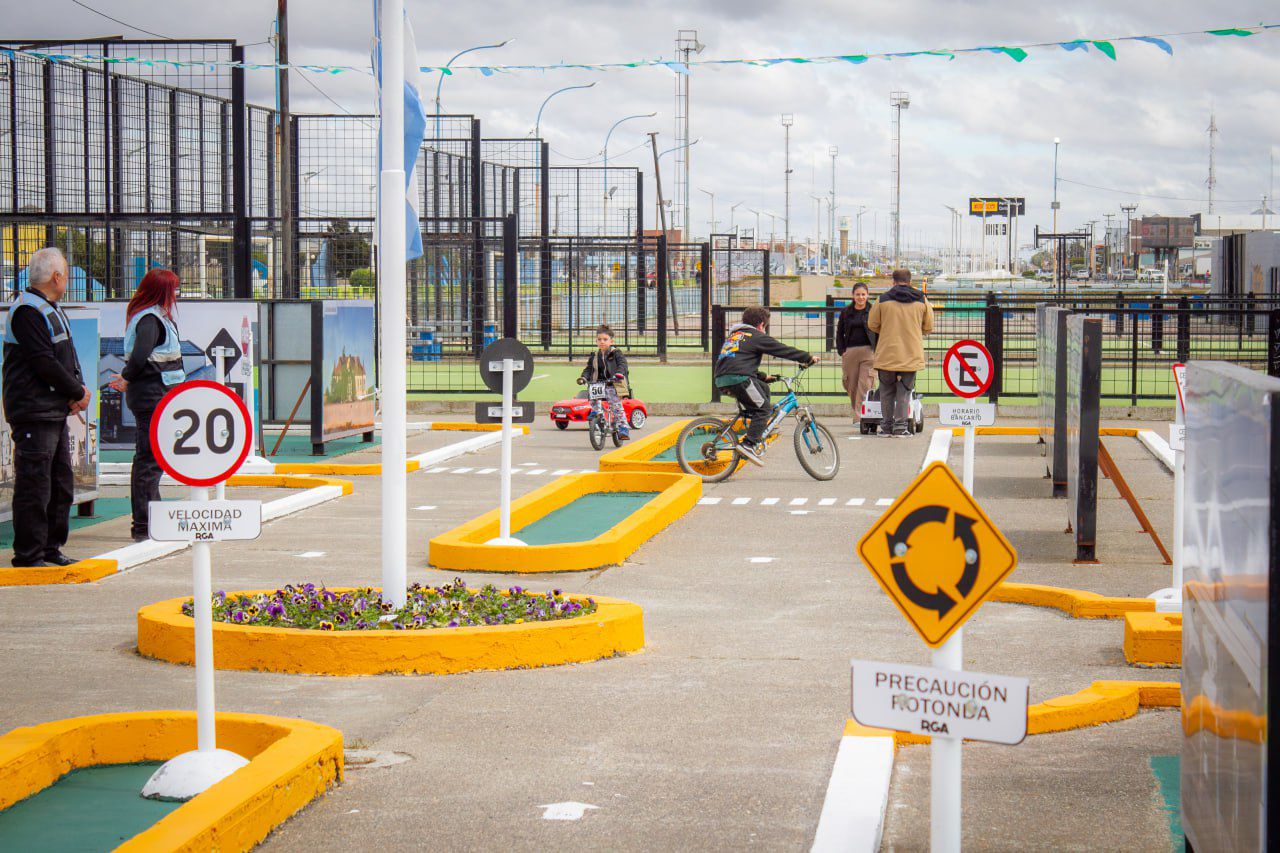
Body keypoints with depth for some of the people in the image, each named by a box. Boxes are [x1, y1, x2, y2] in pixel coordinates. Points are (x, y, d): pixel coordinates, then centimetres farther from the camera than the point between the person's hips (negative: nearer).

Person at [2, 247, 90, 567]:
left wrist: (78, 389, 0)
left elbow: (68, 359, 18)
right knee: (34, 485, -8)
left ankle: (51, 548, 22)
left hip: (56, 412, 10)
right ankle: (28, 554, -4)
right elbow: (44, 363, -19)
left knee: (61, 483, 14)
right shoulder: (27, 310, -14)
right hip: (34, 412, -10)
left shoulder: (51, 310, 18)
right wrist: (78, 393, -11)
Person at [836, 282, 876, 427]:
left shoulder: (873, 311, 4)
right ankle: (857, 415, 17)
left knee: (865, 385, -10)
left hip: (868, 351, -3)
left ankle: (860, 417, -12)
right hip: (850, 352, 3)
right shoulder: (846, 312, 11)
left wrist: (878, 351, -1)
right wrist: (841, 351, 5)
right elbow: (839, 333, 15)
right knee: (851, 386, 4)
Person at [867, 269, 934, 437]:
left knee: (887, 390, 11)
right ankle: (900, 426, -2)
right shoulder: (921, 300, 3)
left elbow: (872, 325, 4)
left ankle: (886, 426, 11)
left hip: (887, 353, 0)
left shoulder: (883, 299, -1)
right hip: (911, 354, 0)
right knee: (904, 391, 5)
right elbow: (928, 327, 8)